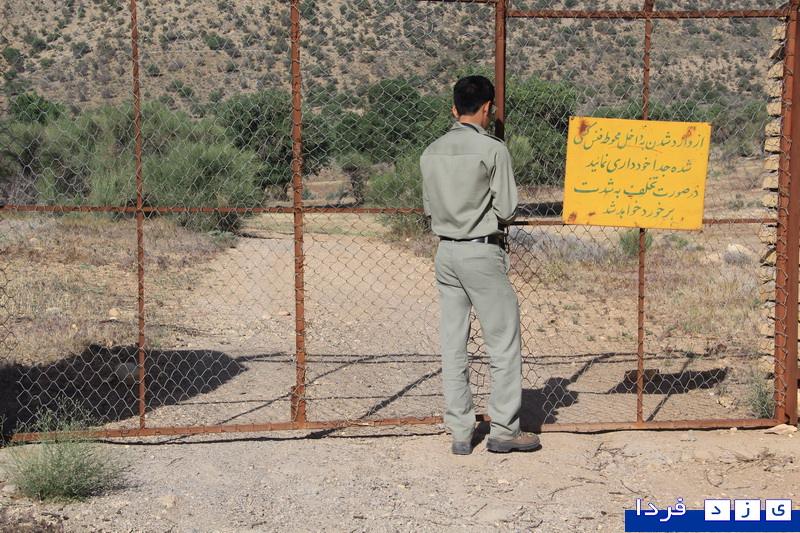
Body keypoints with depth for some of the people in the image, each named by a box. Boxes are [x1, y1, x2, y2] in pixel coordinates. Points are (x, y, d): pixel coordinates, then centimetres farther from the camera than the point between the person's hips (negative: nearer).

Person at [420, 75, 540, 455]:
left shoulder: (431, 152, 7)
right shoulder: (492, 149, -11)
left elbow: (429, 208, 12)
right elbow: (507, 210, -10)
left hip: (446, 251, 6)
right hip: (482, 251, -6)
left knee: (453, 345, 9)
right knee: (503, 342, 3)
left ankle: (460, 433, 12)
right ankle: (504, 430, 5)